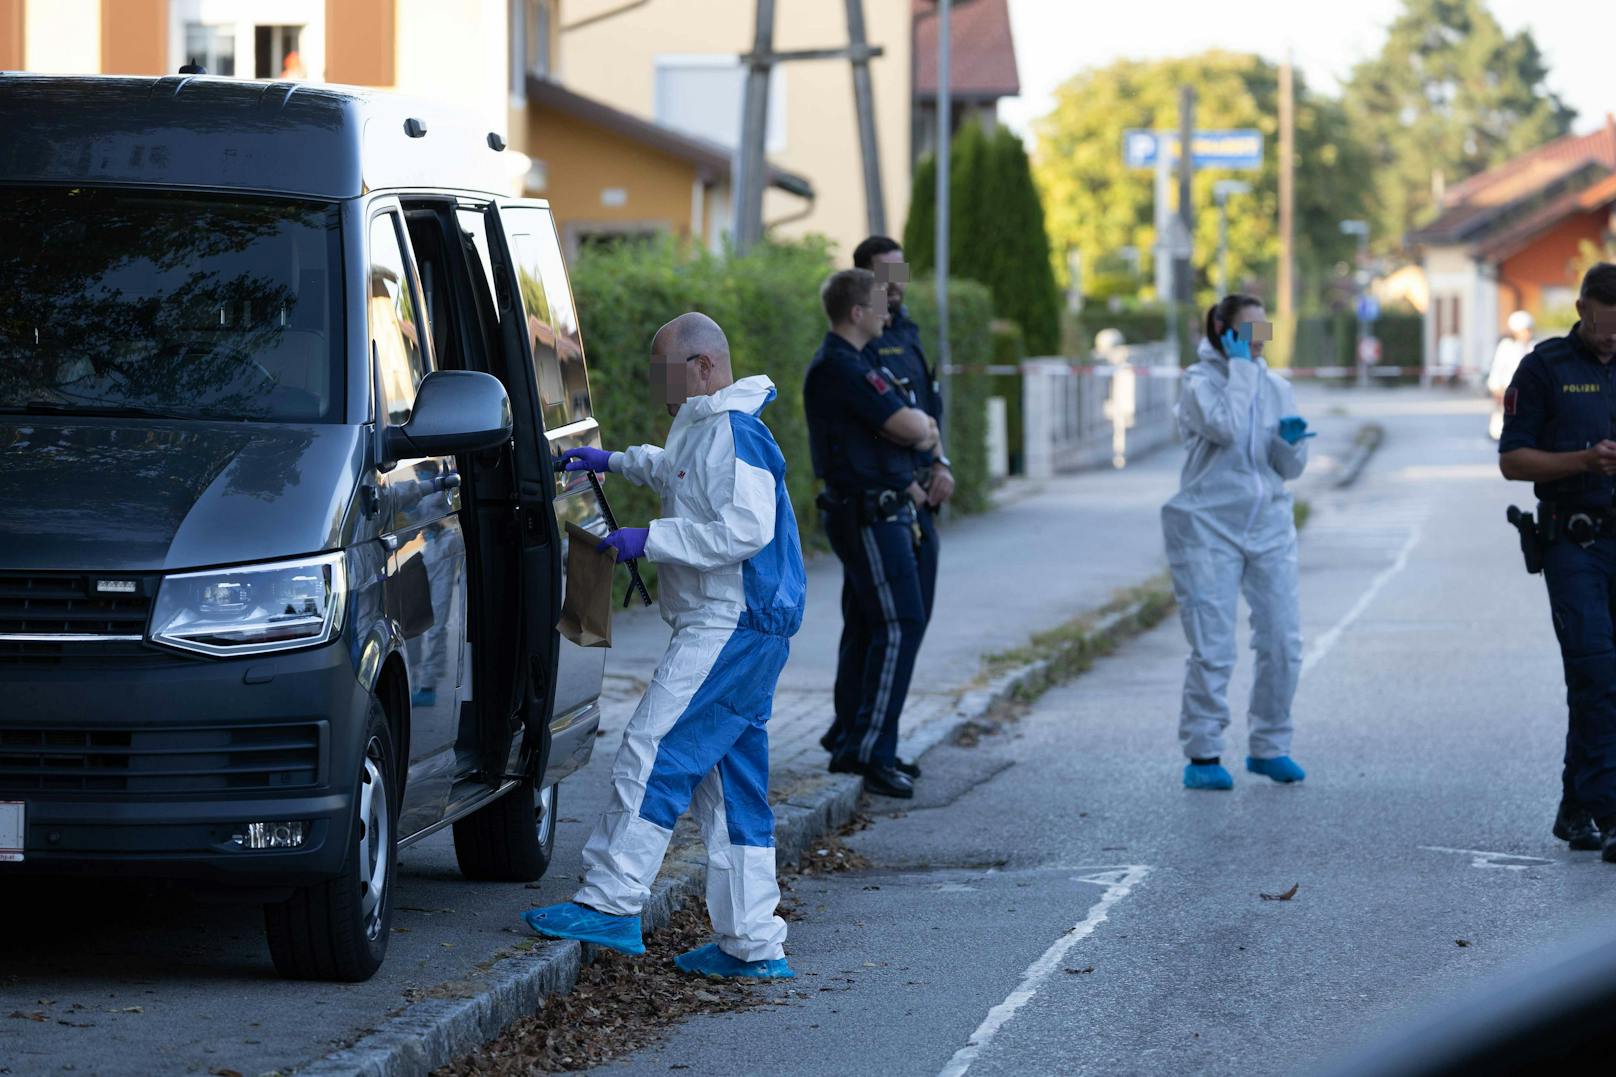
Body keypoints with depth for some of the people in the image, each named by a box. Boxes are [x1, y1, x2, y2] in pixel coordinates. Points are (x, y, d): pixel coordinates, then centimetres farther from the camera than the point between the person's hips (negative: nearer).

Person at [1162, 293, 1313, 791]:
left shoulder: (1276, 387, 12)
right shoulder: (1201, 381, -4)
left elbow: (1291, 468, 12)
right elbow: (1225, 428, -24)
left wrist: (1291, 441, -10)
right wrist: (1240, 367, -15)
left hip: (1269, 526, 5)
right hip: (1210, 526, -5)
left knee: (1282, 643, 3)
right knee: (1213, 649, -7)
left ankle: (1269, 748, 16)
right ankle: (1202, 756, 1)